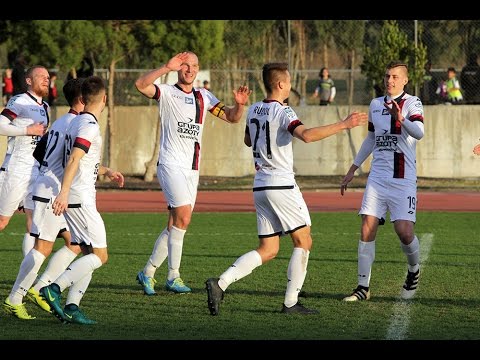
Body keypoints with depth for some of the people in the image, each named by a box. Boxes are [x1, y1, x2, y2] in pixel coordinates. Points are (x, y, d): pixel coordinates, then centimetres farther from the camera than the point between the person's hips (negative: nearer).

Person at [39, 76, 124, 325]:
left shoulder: (77, 122, 15)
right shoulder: (89, 126, -14)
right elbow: (74, 160, -26)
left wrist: (106, 171, 32)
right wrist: (64, 192, -34)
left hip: (74, 199, 10)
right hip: (80, 199, -10)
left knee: (90, 254, 10)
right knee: (99, 255, -8)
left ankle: (71, 306, 2)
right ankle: (54, 289, -17)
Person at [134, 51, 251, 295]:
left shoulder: (203, 97, 15)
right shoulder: (167, 93, -2)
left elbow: (231, 118, 13)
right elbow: (141, 84, -21)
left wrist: (239, 105, -8)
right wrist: (167, 68, -31)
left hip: (192, 169, 6)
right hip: (171, 164, -6)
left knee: (175, 225, 7)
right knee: (183, 216, -19)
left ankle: (148, 273, 18)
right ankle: (173, 277, -14)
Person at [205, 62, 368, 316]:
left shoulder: (253, 111, 12)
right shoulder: (283, 112, -12)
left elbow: (248, 141, 29)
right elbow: (307, 135, -30)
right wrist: (343, 125, -27)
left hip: (261, 186, 8)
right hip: (281, 185, -8)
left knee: (267, 250, 9)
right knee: (303, 242, 4)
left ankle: (220, 283, -7)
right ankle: (291, 303, 2)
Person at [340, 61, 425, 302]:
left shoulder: (412, 103, -3)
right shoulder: (375, 105, 14)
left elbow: (418, 133, -21)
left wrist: (401, 119, -40)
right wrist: (353, 169, 29)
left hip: (403, 180, -5)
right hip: (377, 178, 5)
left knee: (404, 231, -12)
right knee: (367, 229, -5)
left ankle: (414, 271, 19)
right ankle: (363, 287, 0)